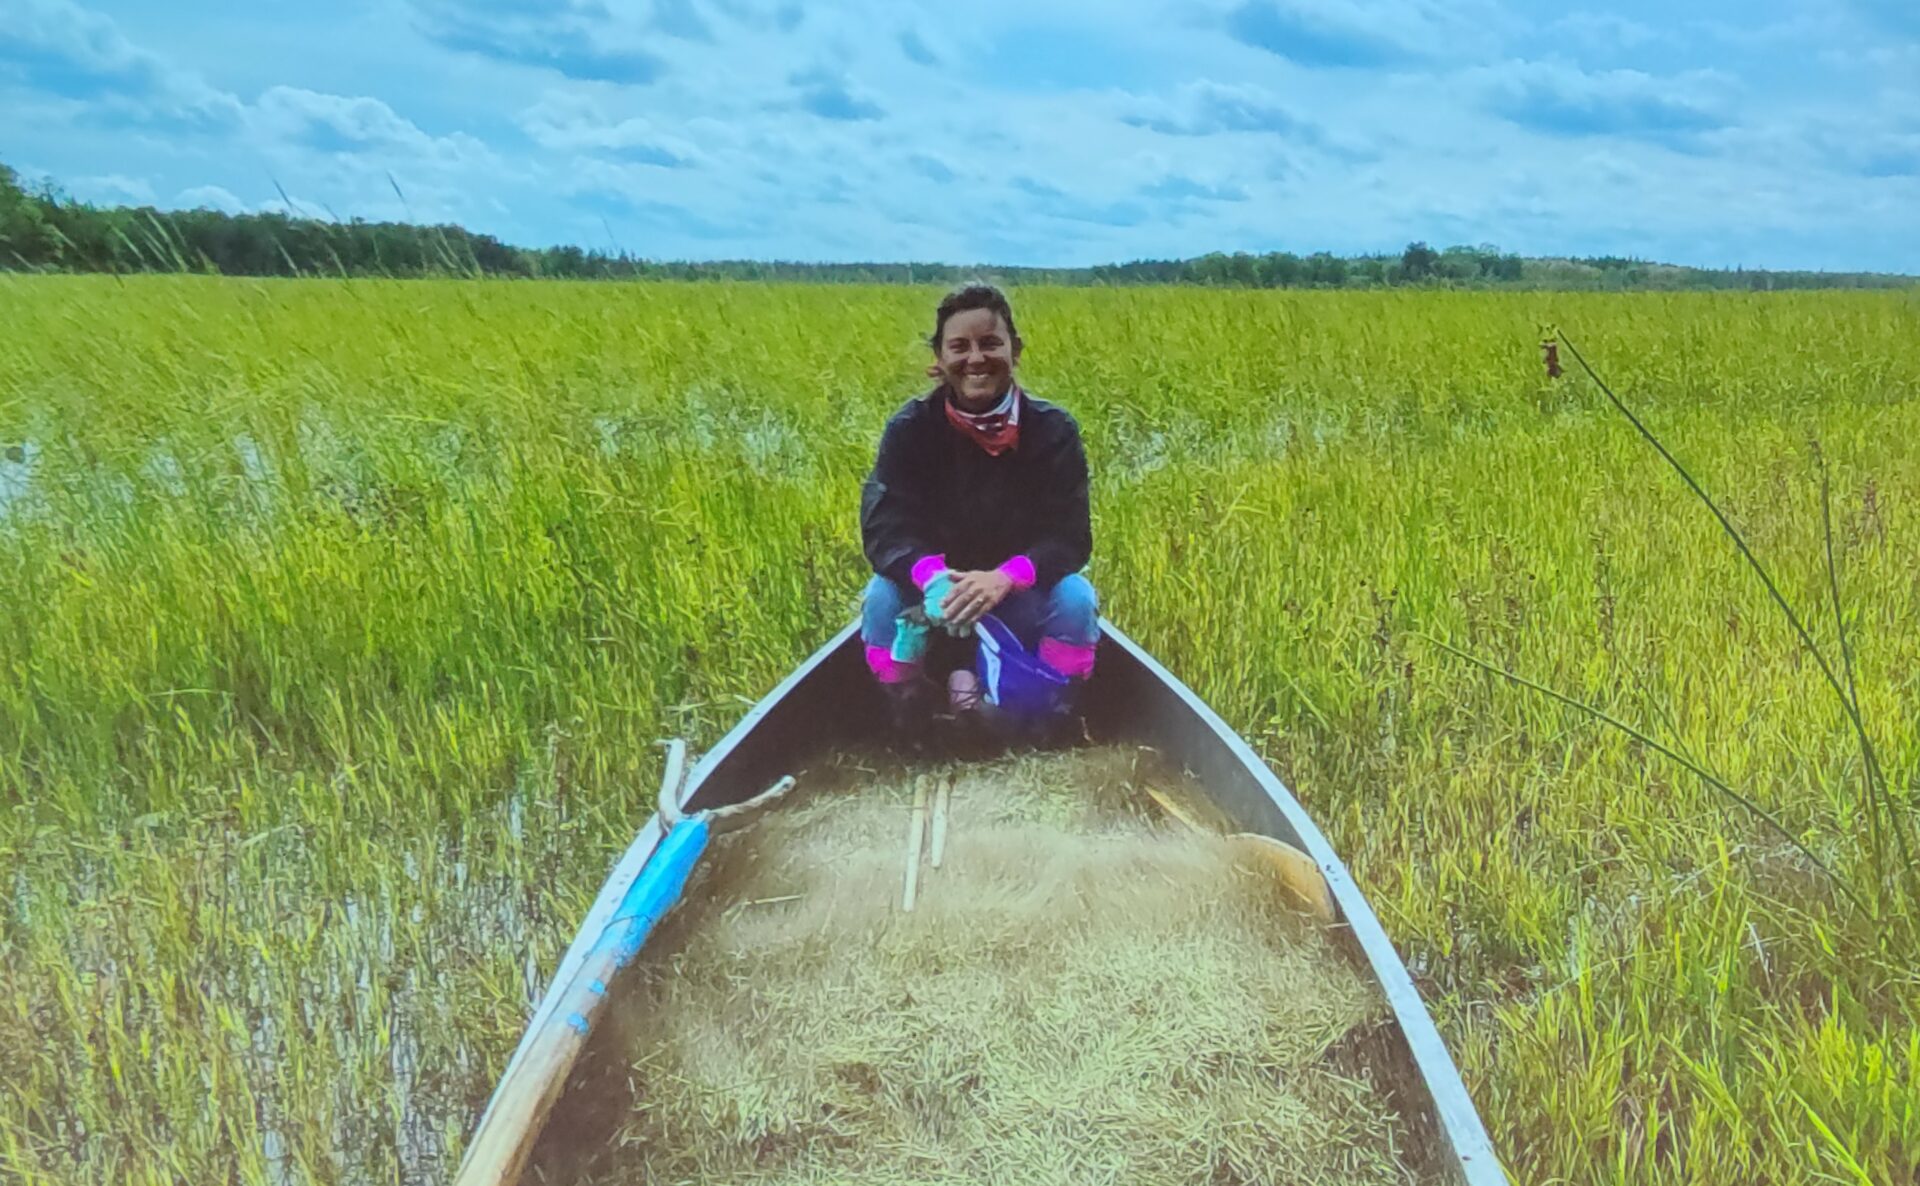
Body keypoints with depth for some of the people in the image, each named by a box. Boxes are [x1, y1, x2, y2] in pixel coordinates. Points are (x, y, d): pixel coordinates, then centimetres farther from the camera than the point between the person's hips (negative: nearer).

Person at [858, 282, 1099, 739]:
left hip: (1023, 598, 0)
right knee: (882, 598, -30)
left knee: (1075, 599, -30)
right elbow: (883, 526, -19)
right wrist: (932, 577, -42)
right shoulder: (910, 429, -11)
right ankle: (910, 723, -7)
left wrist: (1004, 578, -38)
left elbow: (1069, 535, -17)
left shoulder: (1053, 430, -12)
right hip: (933, 595, 0)